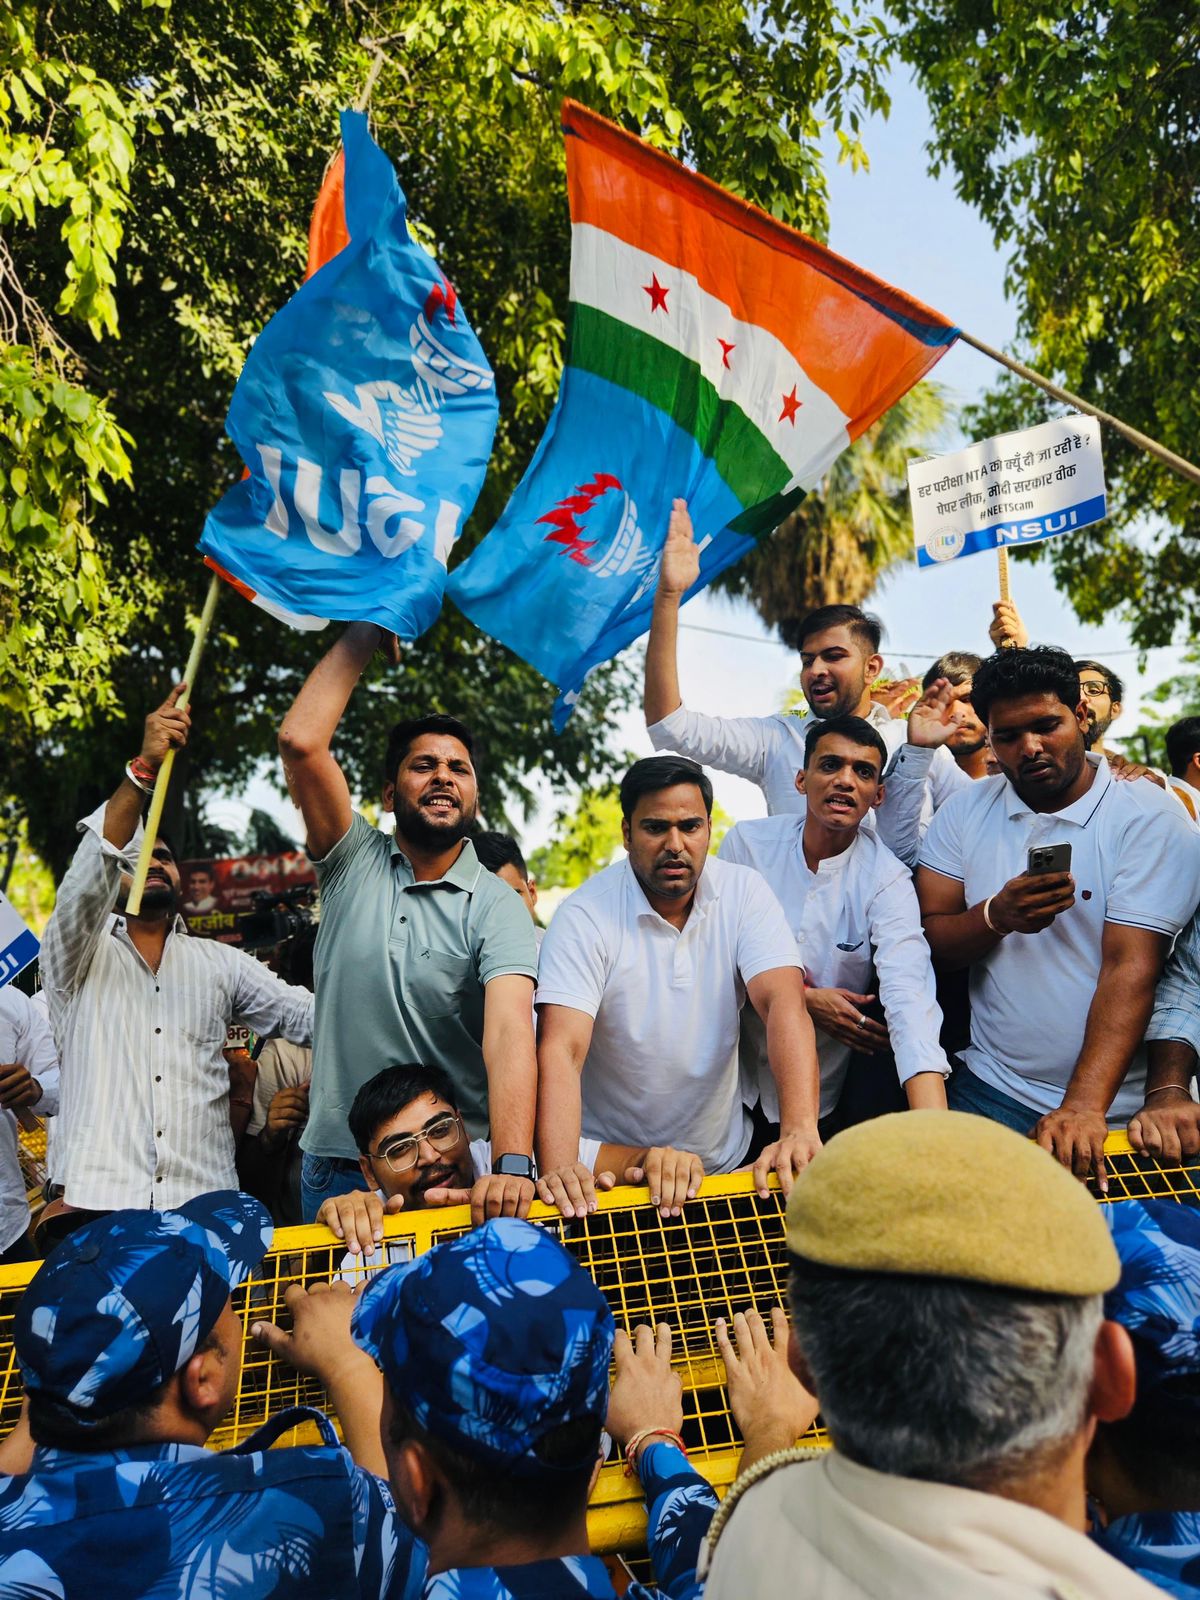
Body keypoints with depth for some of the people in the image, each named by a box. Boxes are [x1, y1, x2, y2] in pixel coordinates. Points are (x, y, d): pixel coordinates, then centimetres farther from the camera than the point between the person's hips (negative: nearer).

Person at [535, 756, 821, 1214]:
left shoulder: (744, 892, -4)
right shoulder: (584, 917, -12)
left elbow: (783, 1003, -17)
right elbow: (562, 1051, -21)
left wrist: (800, 1128, -33)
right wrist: (558, 1171, -37)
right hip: (608, 1169, -3)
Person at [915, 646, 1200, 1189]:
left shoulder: (1150, 818, -9)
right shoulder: (966, 809, 2)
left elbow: (1130, 967, -19)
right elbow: (927, 938, 0)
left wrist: (1084, 1108, -28)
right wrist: (998, 915, -21)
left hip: (1113, 1106, -2)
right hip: (988, 1089, 3)